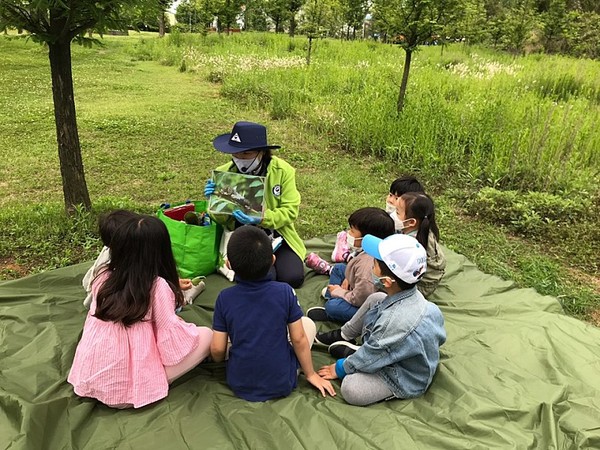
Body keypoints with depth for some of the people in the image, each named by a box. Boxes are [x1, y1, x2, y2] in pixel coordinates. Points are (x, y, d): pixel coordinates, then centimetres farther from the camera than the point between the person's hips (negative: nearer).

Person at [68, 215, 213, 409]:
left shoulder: (103, 279, -1)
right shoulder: (158, 286, -17)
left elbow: (92, 320, 11)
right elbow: (170, 335, -15)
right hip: (134, 387, -7)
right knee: (206, 335, -1)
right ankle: (155, 383, -5)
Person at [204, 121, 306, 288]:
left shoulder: (283, 170, -10)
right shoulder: (224, 173, -8)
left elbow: (290, 210, -11)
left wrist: (262, 219, -28)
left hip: (277, 235, 1)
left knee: (292, 278, -18)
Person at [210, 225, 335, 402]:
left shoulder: (225, 298, -13)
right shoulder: (285, 292, -16)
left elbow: (217, 349, -8)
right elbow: (299, 339, -8)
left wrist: (219, 359, 16)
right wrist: (310, 374, 8)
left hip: (240, 385, 2)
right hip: (282, 385, -1)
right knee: (308, 323, 15)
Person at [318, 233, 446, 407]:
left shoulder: (396, 322, -40)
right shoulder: (411, 295, -17)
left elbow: (369, 358, -24)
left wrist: (340, 368, -6)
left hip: (407, 379, -8)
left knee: (350, 388, -26)